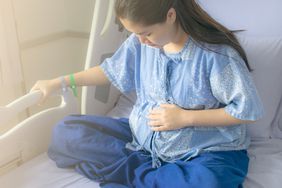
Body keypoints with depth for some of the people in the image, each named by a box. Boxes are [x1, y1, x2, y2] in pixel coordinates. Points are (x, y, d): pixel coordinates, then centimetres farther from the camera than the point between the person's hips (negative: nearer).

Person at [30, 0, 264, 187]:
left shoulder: (217, 53, -19)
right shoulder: (140, 42, -3)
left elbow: (249, 110, -14)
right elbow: (111, 70, 14)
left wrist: (185, 117, -17)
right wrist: (58, 83, 14)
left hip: (200, 153, -5)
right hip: (142, 137, 6)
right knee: (67, 131, -8)